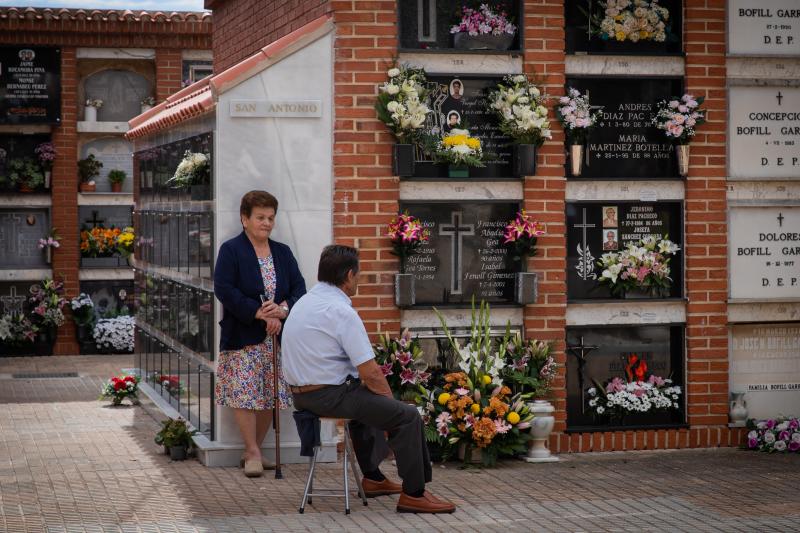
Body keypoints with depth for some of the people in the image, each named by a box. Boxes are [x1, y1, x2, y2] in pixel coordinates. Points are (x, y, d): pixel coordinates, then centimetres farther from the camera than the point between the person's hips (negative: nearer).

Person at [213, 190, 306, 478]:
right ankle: (252, 453, 3)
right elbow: (224, 290, -13)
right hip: (242, 338, -5)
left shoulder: (282, 252, 13)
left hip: (277, 337, 5)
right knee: (245, 395, -6)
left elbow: (299, 288, 7)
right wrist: (259, 313, -20)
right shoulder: (231, 250, -3)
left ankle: (254, 451, 16)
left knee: (271, 397, 5)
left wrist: (284, 310, -14)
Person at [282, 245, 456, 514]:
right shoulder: (341, 311, -19)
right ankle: (414, 493, -1)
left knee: (367, 399, 35)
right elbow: (370, 373, -20)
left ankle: (373, 477, 39)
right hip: (330, 395, -10)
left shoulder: (305, 302, 10)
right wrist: (389, 398, -1)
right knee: (408, 415, -6)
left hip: (302, 393, 10)